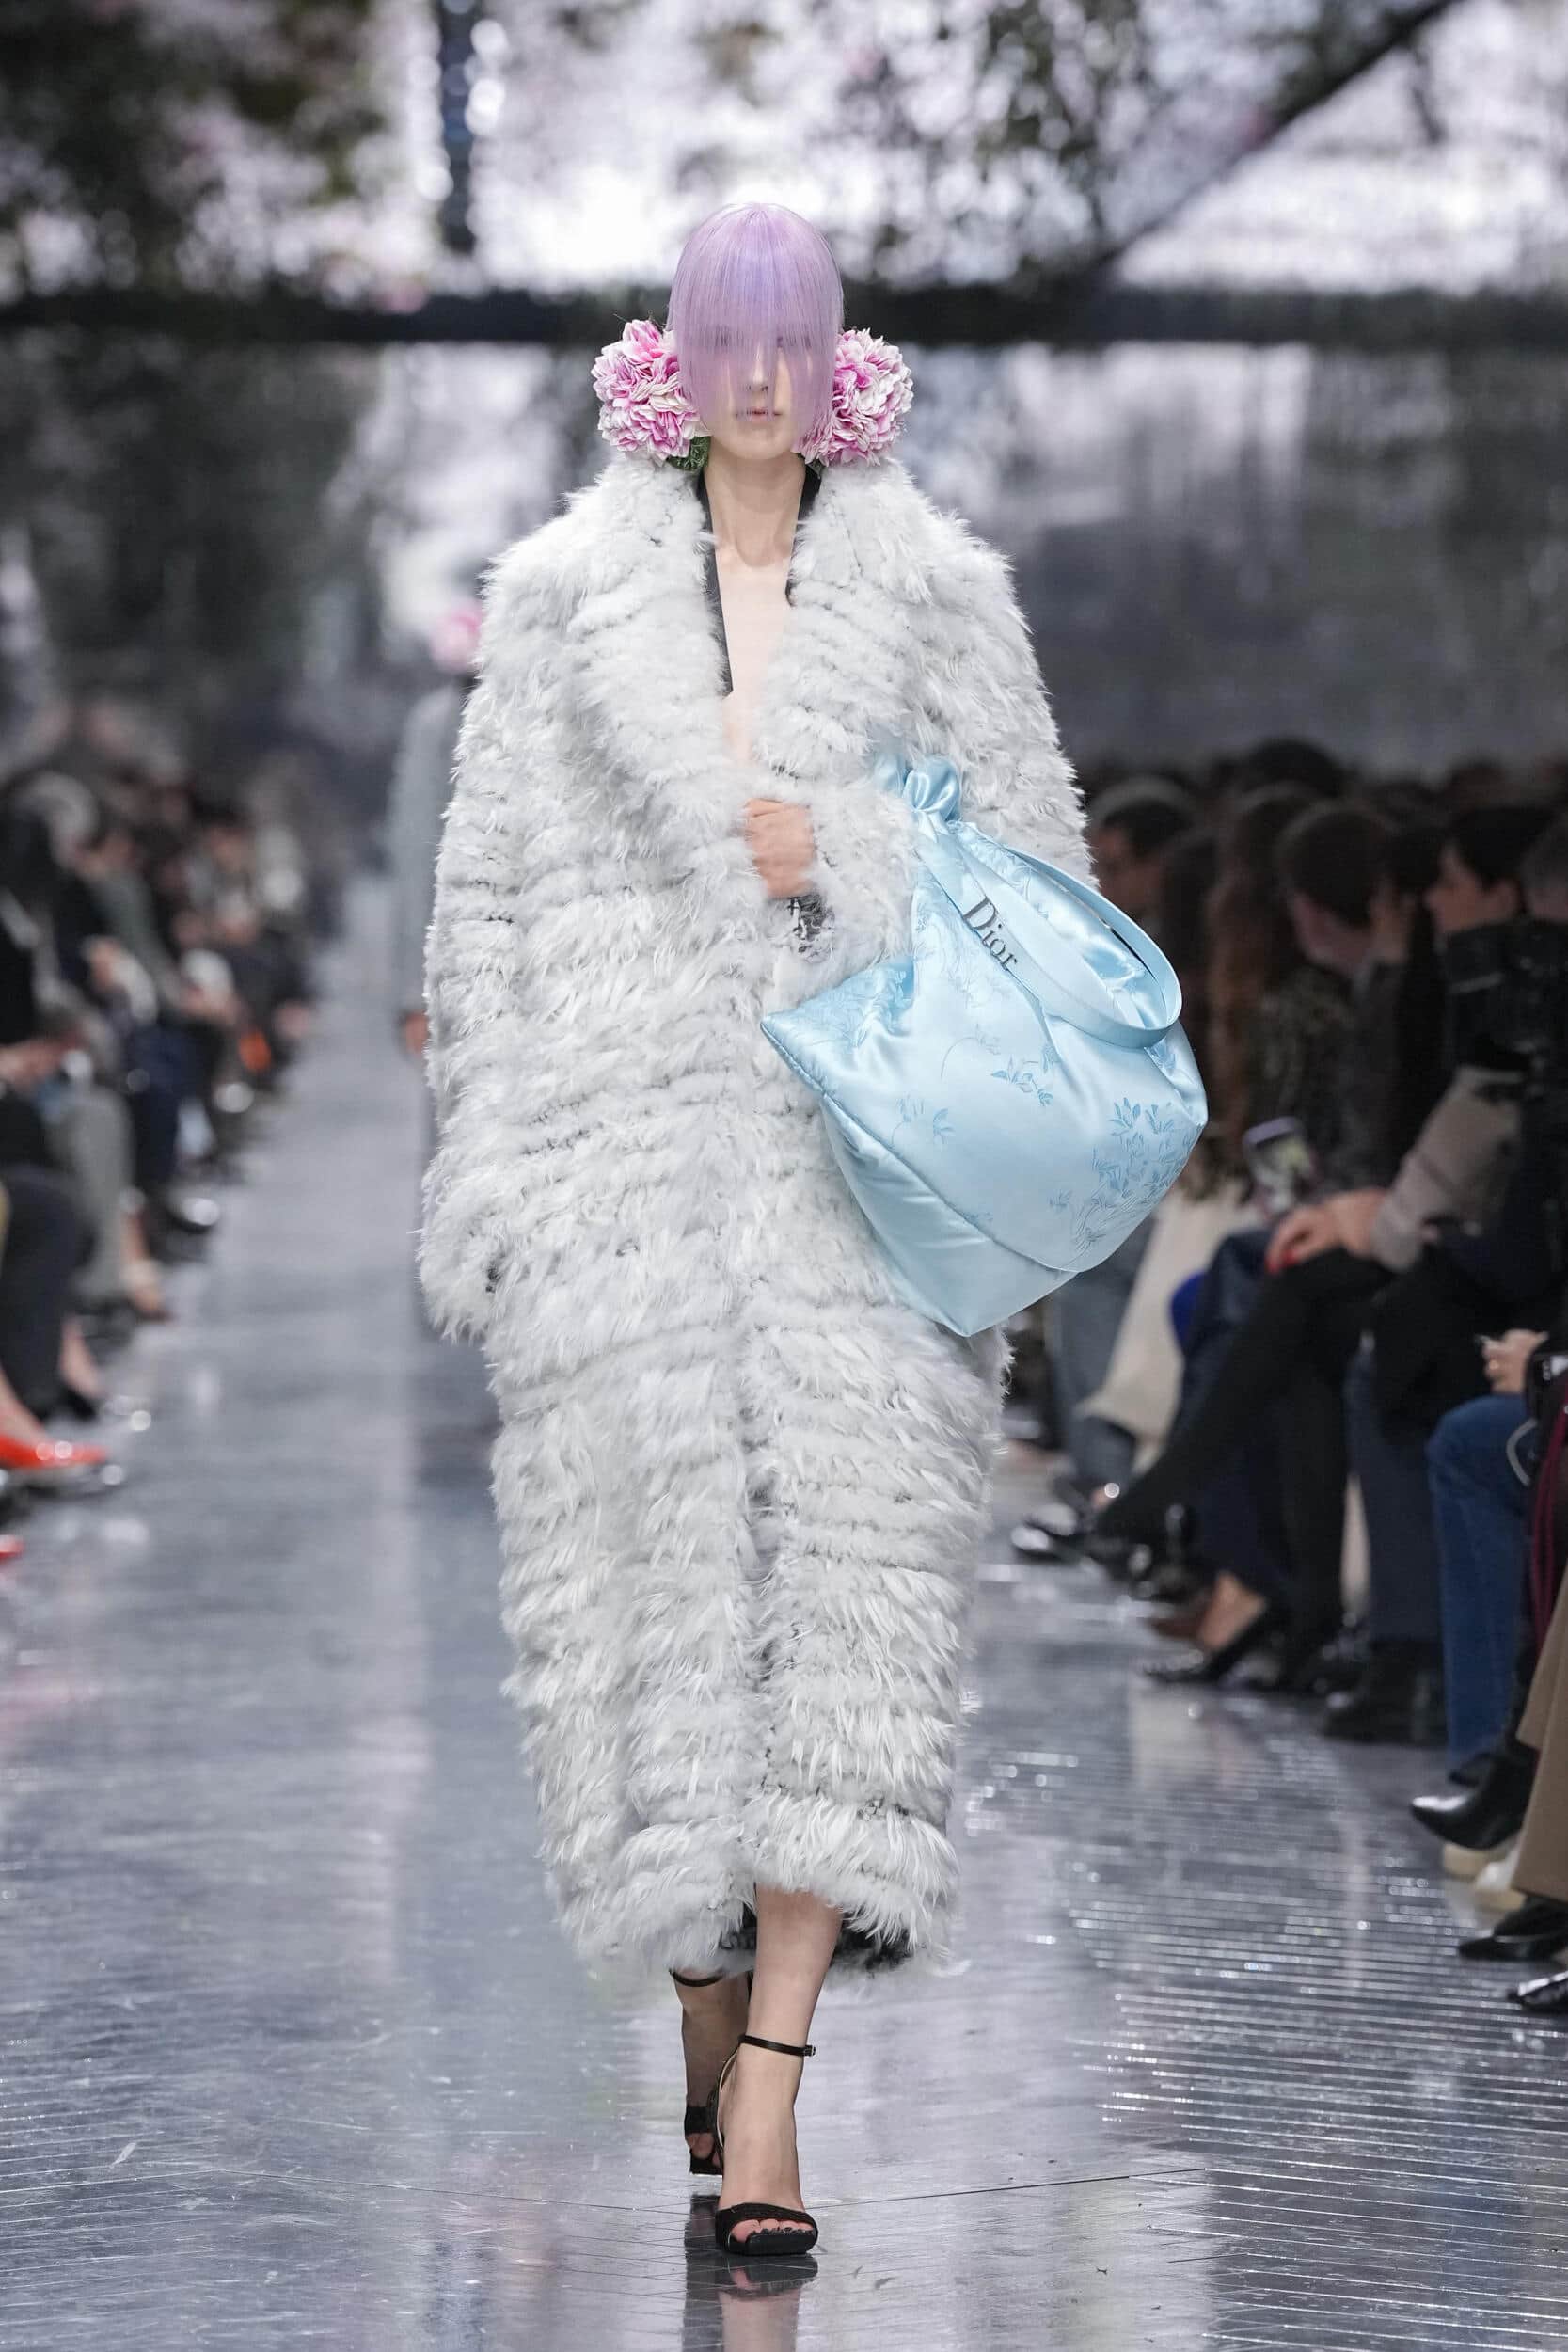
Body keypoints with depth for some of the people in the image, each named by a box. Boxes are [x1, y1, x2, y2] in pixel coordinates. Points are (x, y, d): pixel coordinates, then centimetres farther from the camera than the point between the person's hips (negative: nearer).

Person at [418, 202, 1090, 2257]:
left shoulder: (937, 590, 10)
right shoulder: (566, 590, 11)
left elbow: (1036, 857, 12)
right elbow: (490, 882, 11)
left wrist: (845, 859, -5)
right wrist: (494, 1163, 4)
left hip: (864, 1135, -1)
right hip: (629, 1124, 1)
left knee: (848, 1533, -12)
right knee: (658, 1537, -6)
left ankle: (768, 2082, -14)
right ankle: (713, 1990, 15)